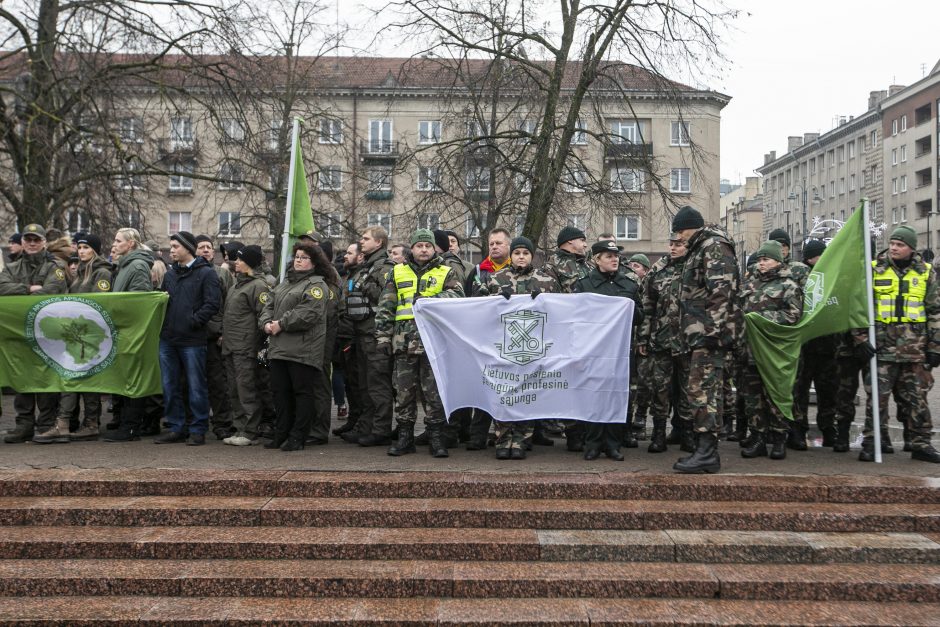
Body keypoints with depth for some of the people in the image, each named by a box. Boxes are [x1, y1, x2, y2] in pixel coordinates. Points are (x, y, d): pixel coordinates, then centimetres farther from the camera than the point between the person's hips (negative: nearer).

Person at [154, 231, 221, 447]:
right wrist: (164, 323, 6)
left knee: (196, 387, 0)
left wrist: (193, 321, -14)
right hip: (167, 339, 7)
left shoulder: (206, 273, -4)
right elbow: (162, 301, 22)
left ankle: (198, 430, 10)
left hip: (192, 340, -7)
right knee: (170, 387, 11)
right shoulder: (170, 274, 16)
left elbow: (213, 303, -12)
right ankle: (176, 428, 21)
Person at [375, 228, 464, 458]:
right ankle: (405, 437, 16)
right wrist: (383, 335, 4)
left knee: (434, 392, 1)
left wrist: (430, 299, -19)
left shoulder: (446, 273, 11)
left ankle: (436, 437, 10)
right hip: (404, 342, 2)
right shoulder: (397, 273, 15)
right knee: (404, 392, 6)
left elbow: (458, 295, -7)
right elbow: (384, 308, 12)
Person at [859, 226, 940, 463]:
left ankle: (921, 443, 19)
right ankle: (871, 443, 7)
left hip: (915, 348, 2)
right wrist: (861, 338, -6)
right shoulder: (874, 270, 2)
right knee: (877, 396, -1)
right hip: (882, 345, -2)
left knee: (917, 397, 9)